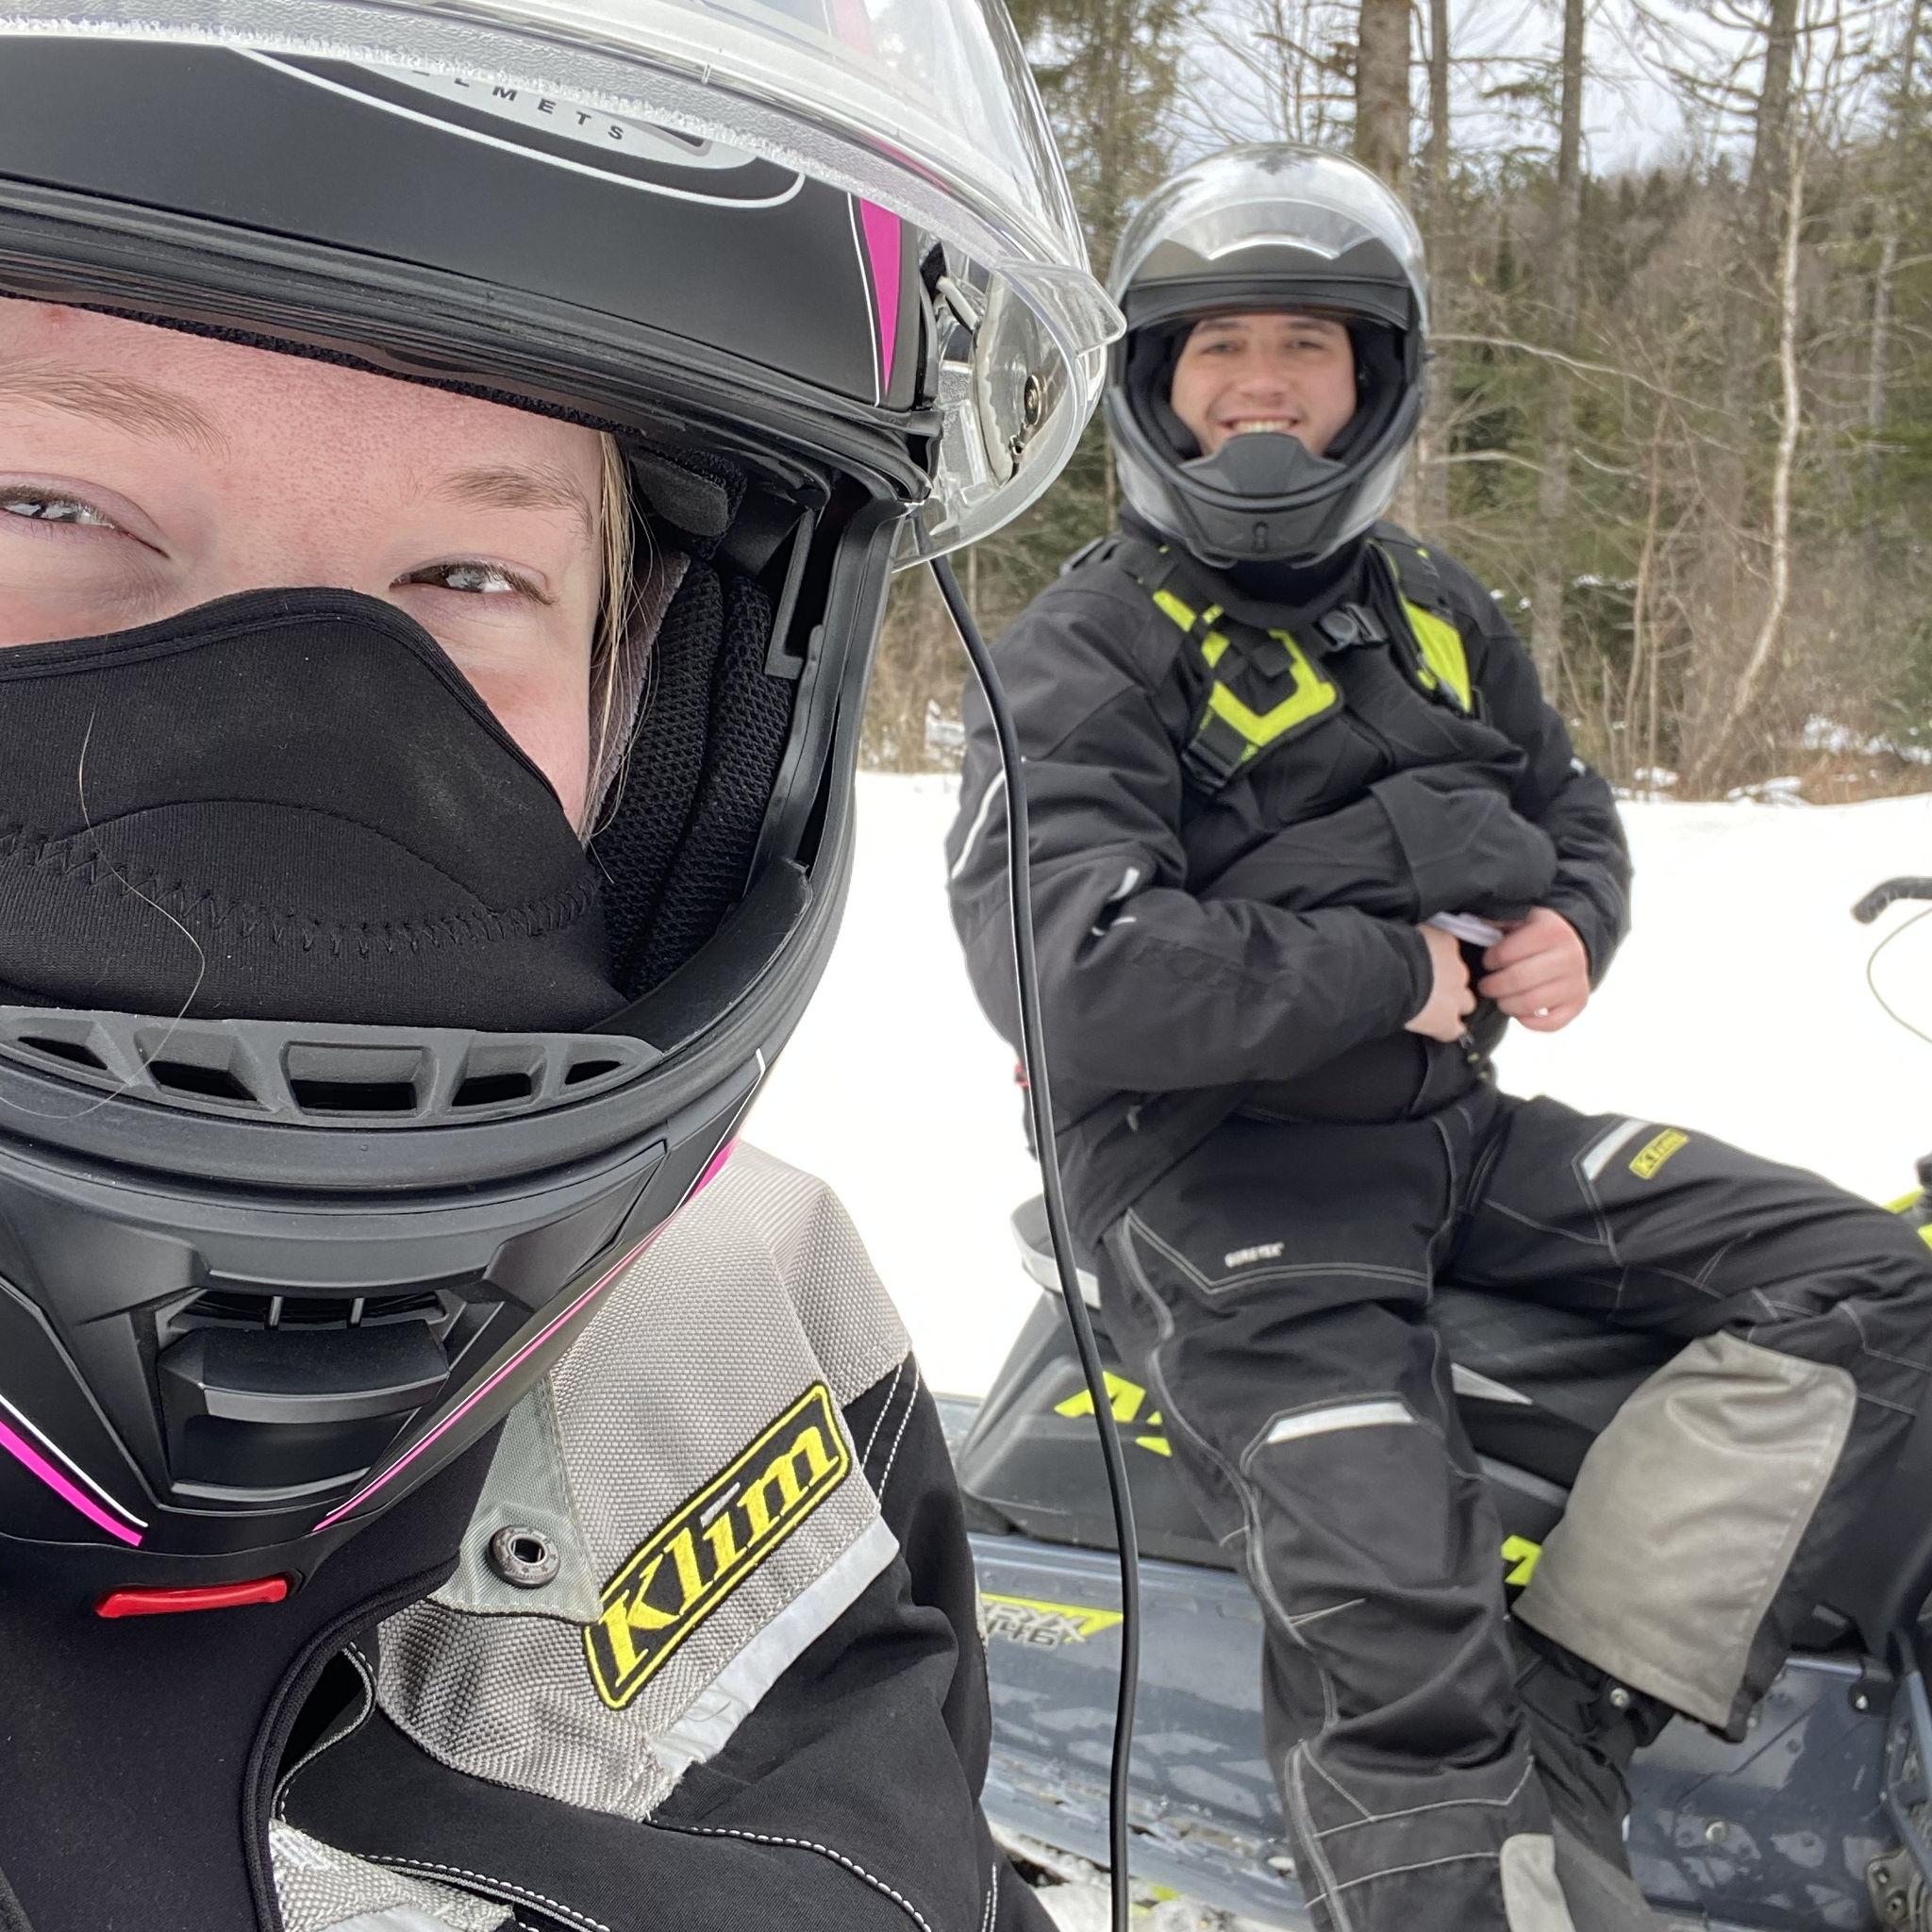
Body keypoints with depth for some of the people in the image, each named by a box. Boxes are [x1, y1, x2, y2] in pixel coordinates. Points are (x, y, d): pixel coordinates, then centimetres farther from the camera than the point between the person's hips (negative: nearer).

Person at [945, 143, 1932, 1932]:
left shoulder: (1439, 611, 15)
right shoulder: (1081, 657, -6)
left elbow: (1571, 812, 27)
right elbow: (1073, 977, -20)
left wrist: (1570, 928, 2)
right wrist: (1395, 975, -14)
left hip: (1452, 1126, 7)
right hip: (1214, 1165, -7)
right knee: (1409, 1696, -21)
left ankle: (1565, 1717, -12)